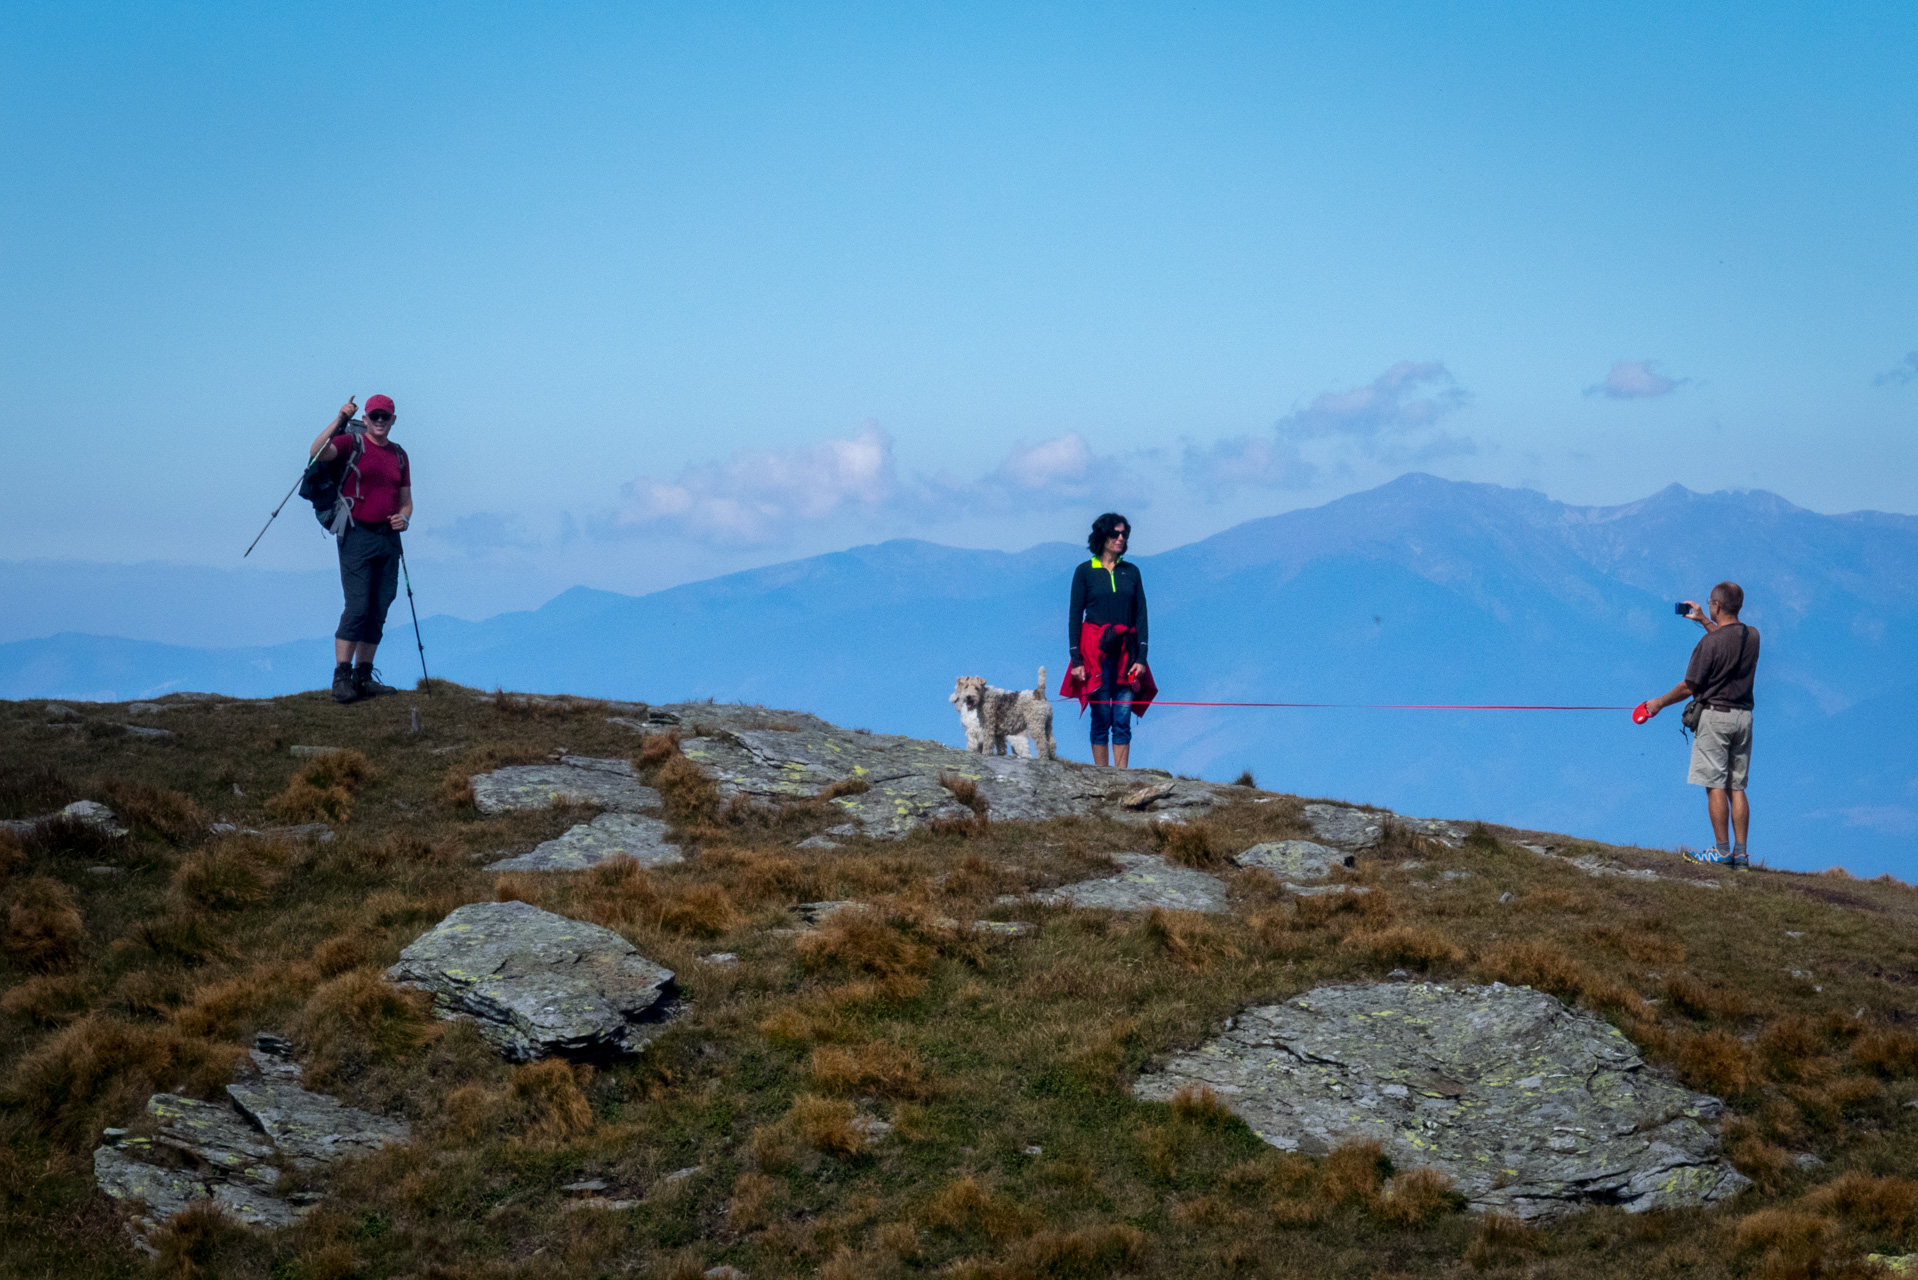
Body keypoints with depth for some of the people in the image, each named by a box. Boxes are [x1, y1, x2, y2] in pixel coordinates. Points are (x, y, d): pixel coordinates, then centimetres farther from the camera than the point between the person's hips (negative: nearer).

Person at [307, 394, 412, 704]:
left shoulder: (399, 455, 15)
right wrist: (340, 420, -25)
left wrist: (404, 518, -3)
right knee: (357, 607, -14)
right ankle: (341, 678, -13)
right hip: (357, 535, -6)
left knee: (379, 611, 6)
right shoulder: (352, 444, -1)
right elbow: (317, 453, -20)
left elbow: (406, 500, 19)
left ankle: (363, 677, 12)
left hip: (388, 538, 6)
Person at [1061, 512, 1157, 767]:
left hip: (1126, 653, 2)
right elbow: (1074, 616, 2)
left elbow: (1141, 615, 9)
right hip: (1095, 651, -2)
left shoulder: (1131, 571, 11)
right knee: (1101, 718, -4)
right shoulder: (1085, 571, 4)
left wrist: (1141, 657, -1)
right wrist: (1076, 658, -6)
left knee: (1123, 720, -1)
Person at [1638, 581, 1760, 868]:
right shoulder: (1752, 636, 4)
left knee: (1715, 785, -3)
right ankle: (1741, 852, 7)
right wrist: (1703, 621, 34)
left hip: (1715, 715, -7)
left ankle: (1722, 850, -5)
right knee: (1736, 787, 9)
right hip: (1744, 716, 7)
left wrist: (1659, 703, 4)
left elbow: (1688, 687, -11)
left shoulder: (1709, 643, -16)